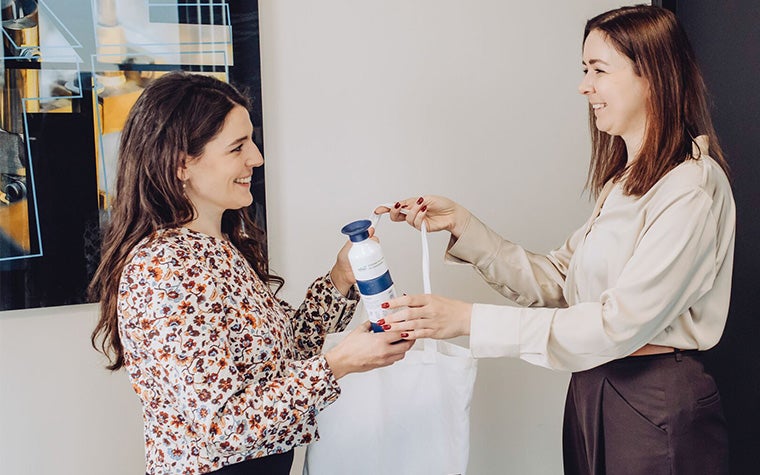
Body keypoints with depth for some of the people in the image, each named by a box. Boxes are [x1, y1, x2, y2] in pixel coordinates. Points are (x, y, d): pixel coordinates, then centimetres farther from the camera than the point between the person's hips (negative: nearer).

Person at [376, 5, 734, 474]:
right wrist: (462, 224, -5)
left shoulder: (691, 188, -18)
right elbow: (555, 281, 4)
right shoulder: (624, 180, 11)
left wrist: (471, 320, -27)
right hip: (594, 391, 8)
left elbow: (620, 324, -24)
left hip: (659, 409, -8)